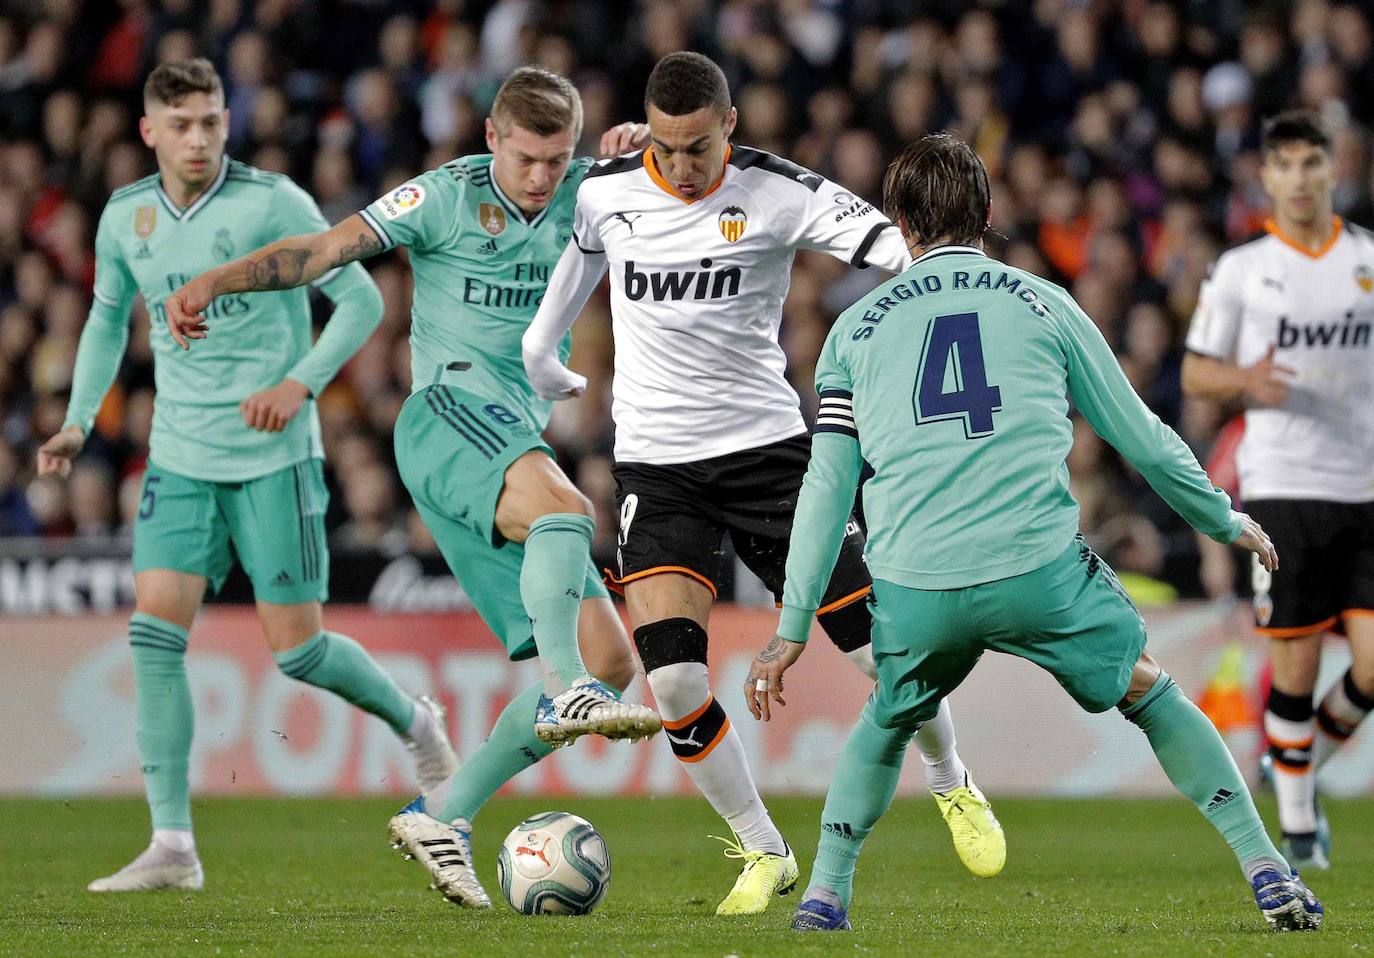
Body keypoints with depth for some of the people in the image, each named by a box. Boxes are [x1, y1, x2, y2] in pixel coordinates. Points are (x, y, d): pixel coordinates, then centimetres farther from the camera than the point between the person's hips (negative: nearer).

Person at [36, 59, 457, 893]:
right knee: (155, 632, -10)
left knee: (296, 648, -3)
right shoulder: (125, 218, 4)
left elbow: (361, 299, -6)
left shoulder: (272, 203, -10)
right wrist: (79, 422, 13)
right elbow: (109, 318, 22)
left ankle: (414, 721, 28)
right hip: (180, 461, 4)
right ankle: (173, 847, -8)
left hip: (273, 457, -4)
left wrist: (300, 383, -19)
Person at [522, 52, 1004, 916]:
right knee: (673, 678, -16)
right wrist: (542, 363, 27)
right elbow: (575, 261, 19)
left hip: (766, 446, -1)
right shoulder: (604, 193, -3)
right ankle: (765, 854, 4)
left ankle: (952, 786, 30)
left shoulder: (778, 192, -11)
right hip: (656, 466, 1)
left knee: (882, 645, -2)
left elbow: (896, 246, -20)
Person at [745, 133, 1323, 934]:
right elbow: (1143, 440, 18)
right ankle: (1268, 873, 13)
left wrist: (792, 630, 15)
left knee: (888, 720, 30)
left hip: (915, 592, 1)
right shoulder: (1043, 303, 14)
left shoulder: (855, 327, 16)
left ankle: (826, 893, 20)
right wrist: (1227, 522, 34)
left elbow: (827, 486, 13)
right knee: (1152, 694, 20)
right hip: (1039, 568, -1)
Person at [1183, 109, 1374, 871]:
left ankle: (1302, 765, 23)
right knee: (1297, 660, -2)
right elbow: (1195, 374, 7)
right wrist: (1245, 380, -14)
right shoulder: (1241, 269, 3)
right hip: (1282, 487, -2)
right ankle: (1296, 822, 14)